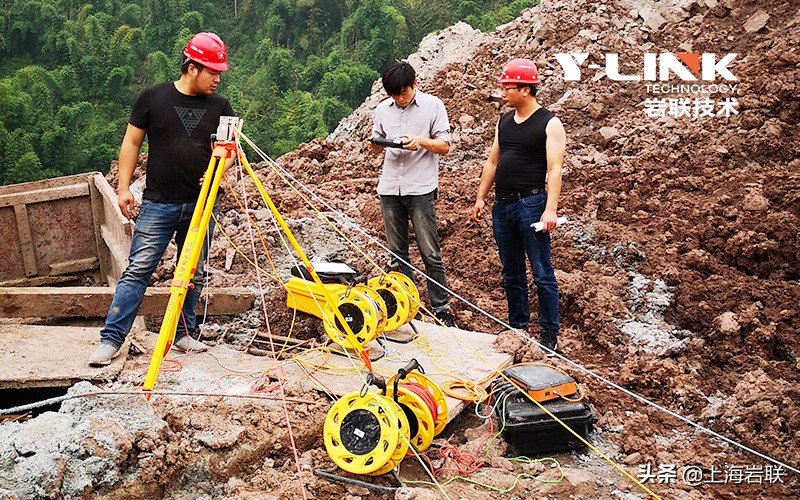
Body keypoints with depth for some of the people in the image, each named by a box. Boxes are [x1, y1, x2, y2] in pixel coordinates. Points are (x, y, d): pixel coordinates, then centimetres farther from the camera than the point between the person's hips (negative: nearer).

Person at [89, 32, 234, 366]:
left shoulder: (219, 106, 7)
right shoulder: (153, 98, 1)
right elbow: (131, 142, 5)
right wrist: (124, 186, -2)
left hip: (200, 205, 3)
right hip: (158, 203, -3)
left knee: (194, 273, 8)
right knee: (138, 269, -5)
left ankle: (183, 335, 22)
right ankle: (111, 338, -1)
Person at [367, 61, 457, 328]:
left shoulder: (433, 105, 0)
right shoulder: (383, 109, 12)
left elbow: (444, 146, 0)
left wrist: (421, 141, -18)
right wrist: (374, 146, -4)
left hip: (420, 188, -4)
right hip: (389, 188, 5)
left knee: (430, 252, -4)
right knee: (397, 252, 9)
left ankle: (441, 310, 3)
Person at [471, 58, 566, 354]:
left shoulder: (549, 124, -6)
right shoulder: (504, 122, 14)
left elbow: (554, 169, -13)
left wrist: (550, 209, -22)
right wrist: (481, 197, 14)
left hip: (531, 204, -7)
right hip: (502, 205, 7)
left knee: (542, 273, -2)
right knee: (511, 273, 14)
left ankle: (549, 334, 6)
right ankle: (517, 327, 25)